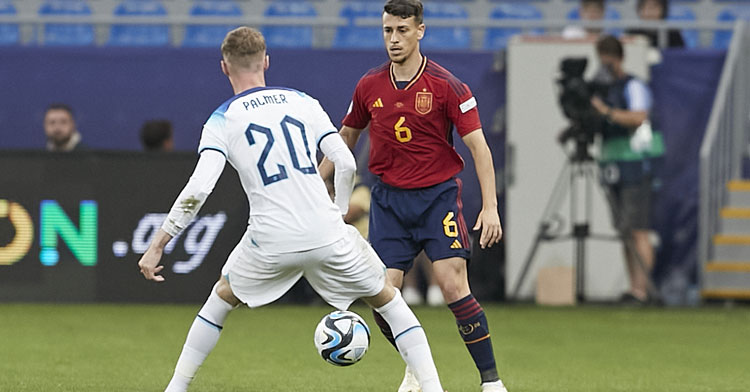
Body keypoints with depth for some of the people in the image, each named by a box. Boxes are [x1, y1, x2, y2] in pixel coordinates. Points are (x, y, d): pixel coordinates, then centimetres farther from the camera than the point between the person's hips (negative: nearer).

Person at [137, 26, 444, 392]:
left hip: (271, 241, -1)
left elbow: (198, 188, -11)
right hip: (327, 234, 1)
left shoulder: (222, 120, 1)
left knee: (221, 297, 26)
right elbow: (346, 163, 3)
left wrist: (158, 245, -7)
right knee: (386, 297, 20)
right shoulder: (303, 102, 9)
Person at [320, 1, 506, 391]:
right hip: (389, 198, 4)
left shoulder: (446, 85, -9)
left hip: (439, 195, -4)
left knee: (454, 288, -17)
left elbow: (478, 146, -9)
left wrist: (490, 207, -18)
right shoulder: (370, 86, 3)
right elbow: (345, 137, 20)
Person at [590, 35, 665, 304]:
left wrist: (606, 111, -28)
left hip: (635, 163, -8)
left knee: (637, 230, -11)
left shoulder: (633, 87, -7)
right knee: (624, 231, 6)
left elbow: (638, 117, -23)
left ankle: (642, 289, -13)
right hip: (611, 165, 8)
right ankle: (633, 287, 7)